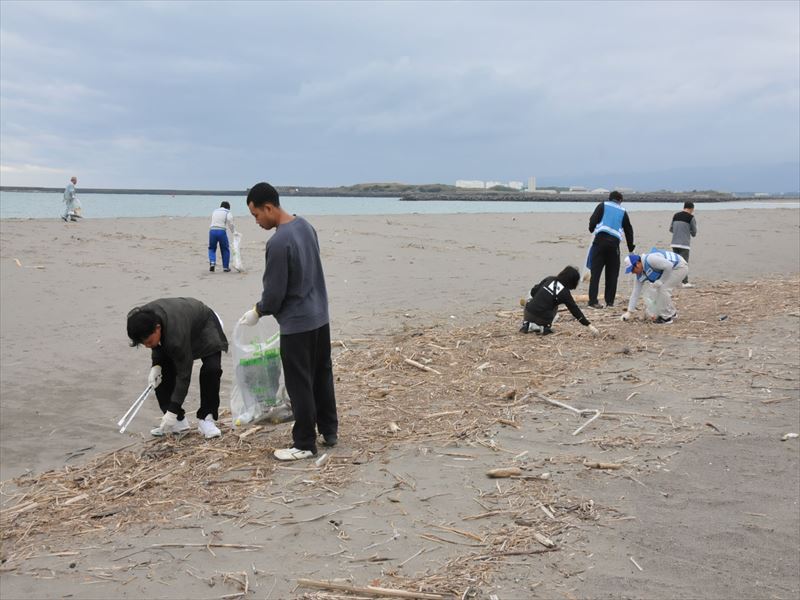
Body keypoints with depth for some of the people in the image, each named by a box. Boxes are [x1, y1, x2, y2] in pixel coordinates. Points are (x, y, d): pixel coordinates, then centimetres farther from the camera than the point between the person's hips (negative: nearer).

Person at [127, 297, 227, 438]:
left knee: (212, 368, -28)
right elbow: (158, 345, -4)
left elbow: (184, 374, -37)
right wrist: (156, 365, -21)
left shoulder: (176, 335, -46)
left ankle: (206, 419, -14)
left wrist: (172, 411, -35)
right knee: (162, 373, -10)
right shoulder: (142, 319, -27)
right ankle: (178, 421, 1)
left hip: (204, 327, -6)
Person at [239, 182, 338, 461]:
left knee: (300, 386, 3)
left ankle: (304, 445, 14)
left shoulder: (278, 242, -24)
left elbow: (275, 292, -18)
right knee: (322, 377, 19)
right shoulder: (305, 225, 4)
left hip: (297, 325, -9)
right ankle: (330, 430, 31)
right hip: (320, 317, 9)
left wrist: (257, 312, 2)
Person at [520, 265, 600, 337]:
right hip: (543, 319, -3)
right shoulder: (565, 293, -5)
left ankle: (527, 324, 17)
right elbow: (575, 310, -6)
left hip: (528, 313, 3)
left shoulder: (549, 279, 4)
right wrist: (589, 325, -4)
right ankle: (544, 328, 4)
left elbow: (533, 291, 8)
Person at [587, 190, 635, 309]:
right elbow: (629, 230, 24)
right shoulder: (623, 212, 18)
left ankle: (593, 300, -9)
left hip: (600, 240, -2)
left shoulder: (602, 206, 10)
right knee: (612, 274, 11)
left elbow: (593, 220, -2)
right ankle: (610, 301, 11)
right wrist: (631, 248, 34)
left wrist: (592, 229, 20)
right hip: (614, 243, 2)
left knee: (595, 272, -2)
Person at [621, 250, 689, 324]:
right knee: (660, 289, 8)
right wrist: (629, 311, 1)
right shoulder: (640, 275, -1)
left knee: (663, 288, -16)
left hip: (680, 267, -9)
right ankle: (671, 313, 25)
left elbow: (669, 265, -29)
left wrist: (661, 281, -21)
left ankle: (666, 317, -6)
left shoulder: (650, 259, -29)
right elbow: (635, 292, 2)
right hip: (672, 268, 9)